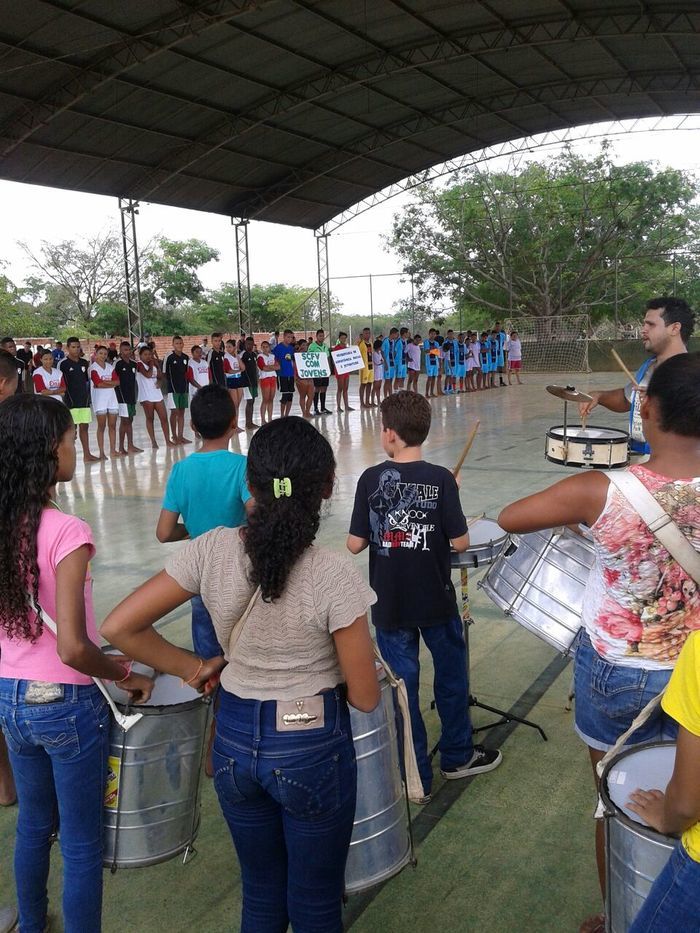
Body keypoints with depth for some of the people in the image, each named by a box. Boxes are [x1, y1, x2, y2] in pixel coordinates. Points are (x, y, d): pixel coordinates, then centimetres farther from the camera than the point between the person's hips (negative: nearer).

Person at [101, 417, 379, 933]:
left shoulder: (212, 551, -13)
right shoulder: (335, 573, -23)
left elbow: (119, 627, -8)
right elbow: (364, 698, -15)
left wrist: (193, 669, 2)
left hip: (235, 740, 4)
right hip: (313, 748, -3)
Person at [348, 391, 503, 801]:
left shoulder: (371, 479, -10)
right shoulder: (441, 479, -14)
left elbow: (355, 544, -8)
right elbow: (461, 541, -12)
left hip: (389, 606, 1)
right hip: (436, 602, 0)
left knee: (402, 686, 12)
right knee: (452, 676, 21)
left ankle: (416, 778, 24)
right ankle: (457, 756, 38)